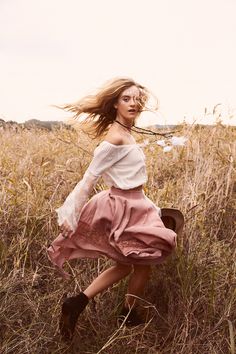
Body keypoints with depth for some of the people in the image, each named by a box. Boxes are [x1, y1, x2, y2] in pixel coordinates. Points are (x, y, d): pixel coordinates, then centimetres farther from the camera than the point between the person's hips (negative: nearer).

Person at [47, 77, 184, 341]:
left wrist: (151, 209, 19)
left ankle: (77, 303, 16)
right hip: (124, 208, -10)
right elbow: (89, 178, -21)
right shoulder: (116, 137, -21)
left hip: (132, 205, 10)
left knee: (124, 266, 20)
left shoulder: (124, 133, 9)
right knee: (144, 265, 13)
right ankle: (129, 316, 35)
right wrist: (69, 214, -20)